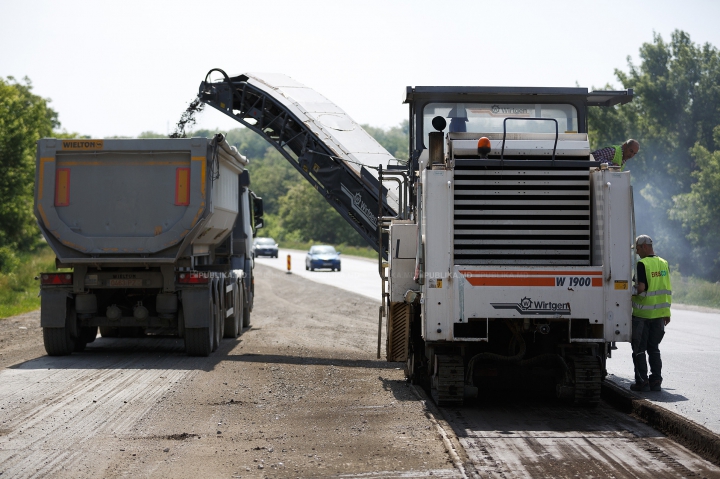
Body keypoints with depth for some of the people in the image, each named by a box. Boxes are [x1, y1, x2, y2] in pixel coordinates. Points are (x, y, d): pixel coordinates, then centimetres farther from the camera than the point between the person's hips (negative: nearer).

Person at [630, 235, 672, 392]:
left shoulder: (643, 264, -13)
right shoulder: (663, 263, 7)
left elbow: (641, 288, -21)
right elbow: (667, 290, 10)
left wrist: (631, 292, 0)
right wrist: (667, 313, 15)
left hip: (642, 313, -6)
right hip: (659, 313, 6)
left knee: (639, 349, 2)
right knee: (654, 348, 13)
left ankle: (642, 382, 1)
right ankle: (656, 381, 11)